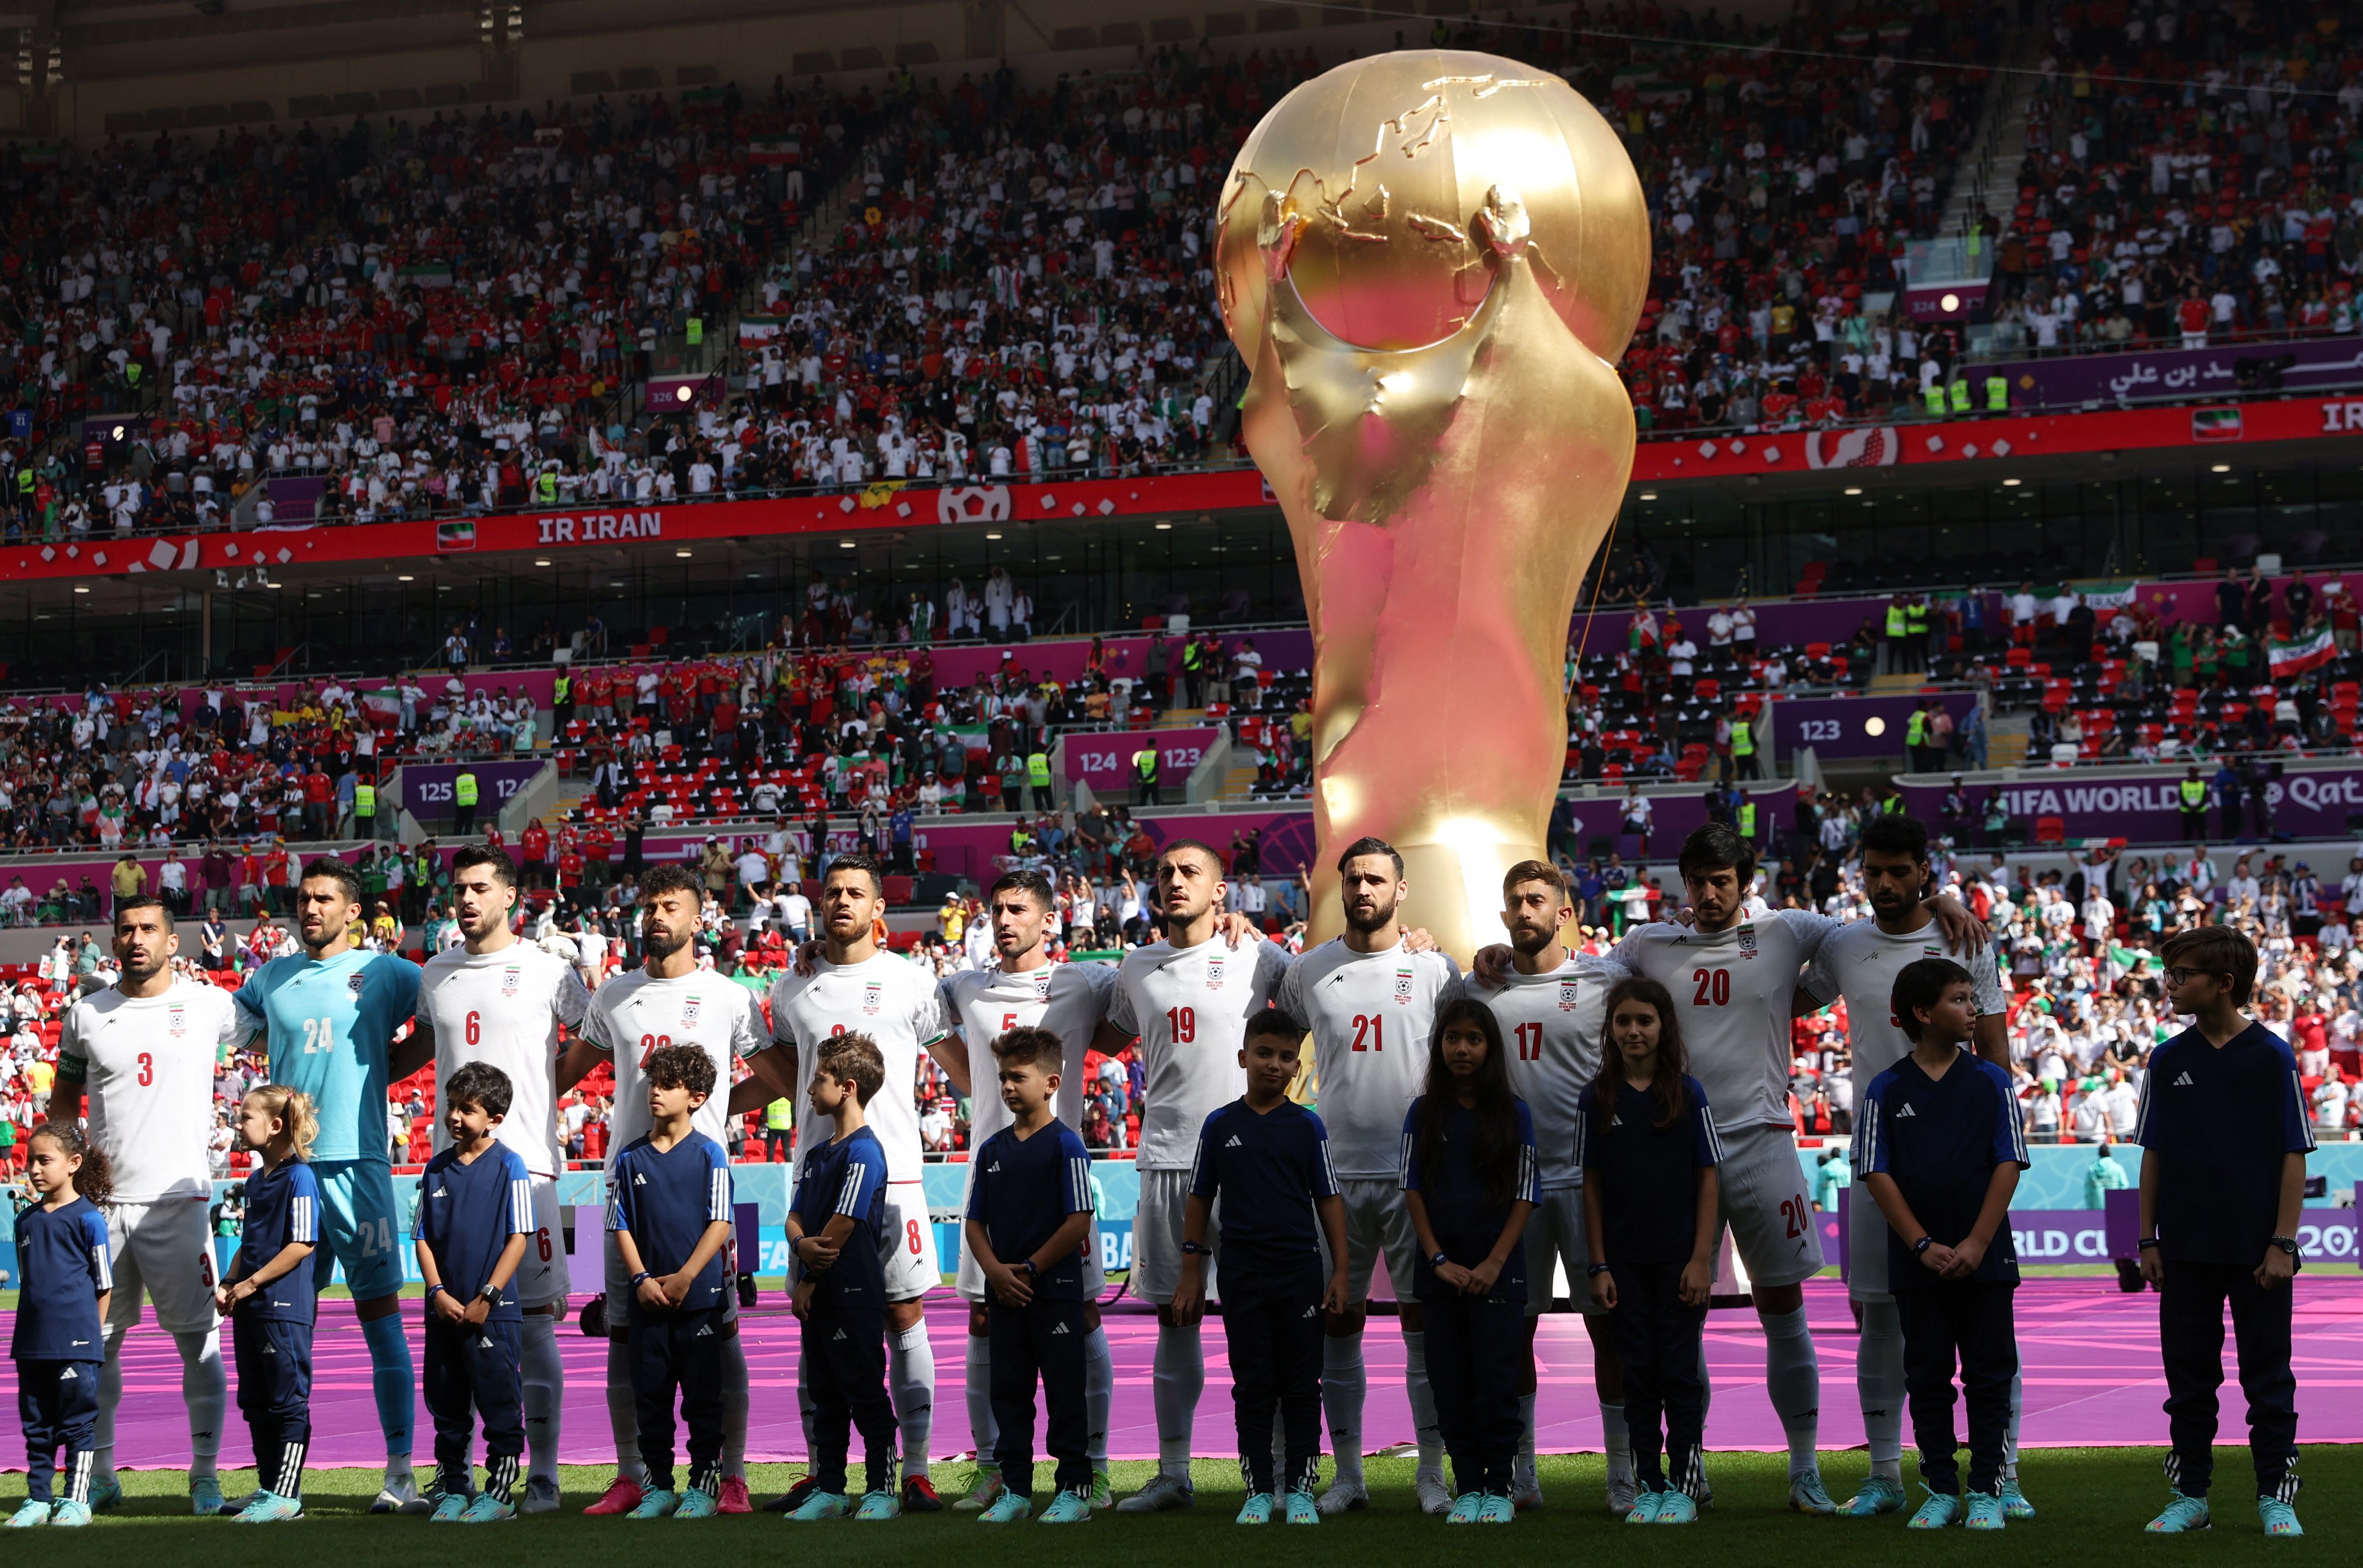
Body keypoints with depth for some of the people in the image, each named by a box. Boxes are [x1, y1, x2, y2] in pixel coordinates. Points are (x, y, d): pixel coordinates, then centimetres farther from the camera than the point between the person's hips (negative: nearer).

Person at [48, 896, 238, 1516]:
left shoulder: (210, 1006, 2)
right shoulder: (86, 1015, 9)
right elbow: (64, 1100, 18)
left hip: (178, 1200, -2)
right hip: (102, 1202, 2)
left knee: (198, 1339, -4)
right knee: (95, 1341, 6)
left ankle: (205, 1472, 3)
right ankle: (99, 1472, 16)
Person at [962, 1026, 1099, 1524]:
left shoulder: (1065, 1145, -7)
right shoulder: (992, 1150, 10)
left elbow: (1079, 1222, -12)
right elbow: (976, 1222, 11)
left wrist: (1029, 1269, -12)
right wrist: (995, 1270, -6)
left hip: (1055, 1290, -6)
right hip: (1005, 1292, 6)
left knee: (1065, 1391, -1)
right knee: (1009, 1392, 8)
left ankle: (1075, 1490, 5)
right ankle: (1014, 1491, 15)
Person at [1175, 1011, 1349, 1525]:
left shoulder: (1307, 1127, 2)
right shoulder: (1220, 1126, 3)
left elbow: (1329, 1199, 5)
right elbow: (1200, 1198, 8)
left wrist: (1342, 1271, -1)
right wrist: (1191, 1272, 5)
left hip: (1301, 1270, 0)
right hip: (1243, 1273, 0)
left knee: (1302, 1387, 3)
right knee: (1252, 1388, 5)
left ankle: (1300, 1489, 9)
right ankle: (1259, 1491, 11)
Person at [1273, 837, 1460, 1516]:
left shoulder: (1435, 971, 2)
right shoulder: (1307, 973, 7)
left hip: (1416, 1172, -2)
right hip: (1337, 1172, 2)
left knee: (1427, 1320, 0)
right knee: (1337, 1323, 5)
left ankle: (1432, 1470, 7)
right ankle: (1347, 1472, 13)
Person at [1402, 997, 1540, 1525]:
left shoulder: (1513, 1114, 1)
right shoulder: (1424, 1112, 5)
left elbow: (1525, 1195, -1)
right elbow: (1413, 1188, 3)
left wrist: (1495, 1262, -10)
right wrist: (1438, 1260, -7)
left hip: (1497, 1269, -2)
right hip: (1441, 1271, 2)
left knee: (1496, 1380, -3)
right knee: (1452, 1383, 3)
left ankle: (1499, 1488, 5)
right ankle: (1467, 1487, 10)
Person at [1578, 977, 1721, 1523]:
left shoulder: (1687, 1094, -2)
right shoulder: (1596, 1099, 1)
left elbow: (1707, 1178, -2)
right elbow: (1592, 1186, 3)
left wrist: (1701, 1258, -8)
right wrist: (1597, 1266, -1)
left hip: (1678, 1258, -1)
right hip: (1625, 1262, 1)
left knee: (1680, 1372, 1)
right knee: (1638, 1373, 6)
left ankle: (1684, 1484, 9)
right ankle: (1647, 1486, 13)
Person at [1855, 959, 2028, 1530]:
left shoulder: (1990, 1082, 2)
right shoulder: (1886, 1090, 1)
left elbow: (2009, 1164, -1)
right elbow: (1876, 1173, -1)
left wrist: (1976, 1244, -10)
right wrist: (1923, 1246, -9)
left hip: (1985, 1259, 0)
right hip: (1917, 1263, 0)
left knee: (1989, 1377, 1)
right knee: (1928, 1380, 6)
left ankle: (1987, 1492, 8)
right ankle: (1940, 1491, 14)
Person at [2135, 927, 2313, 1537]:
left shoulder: (2271, 1057, -5)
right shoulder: (2168, 1061, 4)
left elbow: (2294, 1155, -4)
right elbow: (2153, 1154, 8)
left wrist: (2283, 1242, -9)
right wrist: (2148, 1240, 4)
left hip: (2256, 1251, -3)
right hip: (2186, 1250, 3)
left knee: (2267, 1375, 3)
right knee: (2188, 1375, 9)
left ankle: (2276, 1497, 12)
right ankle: (2190, 1495, 18)